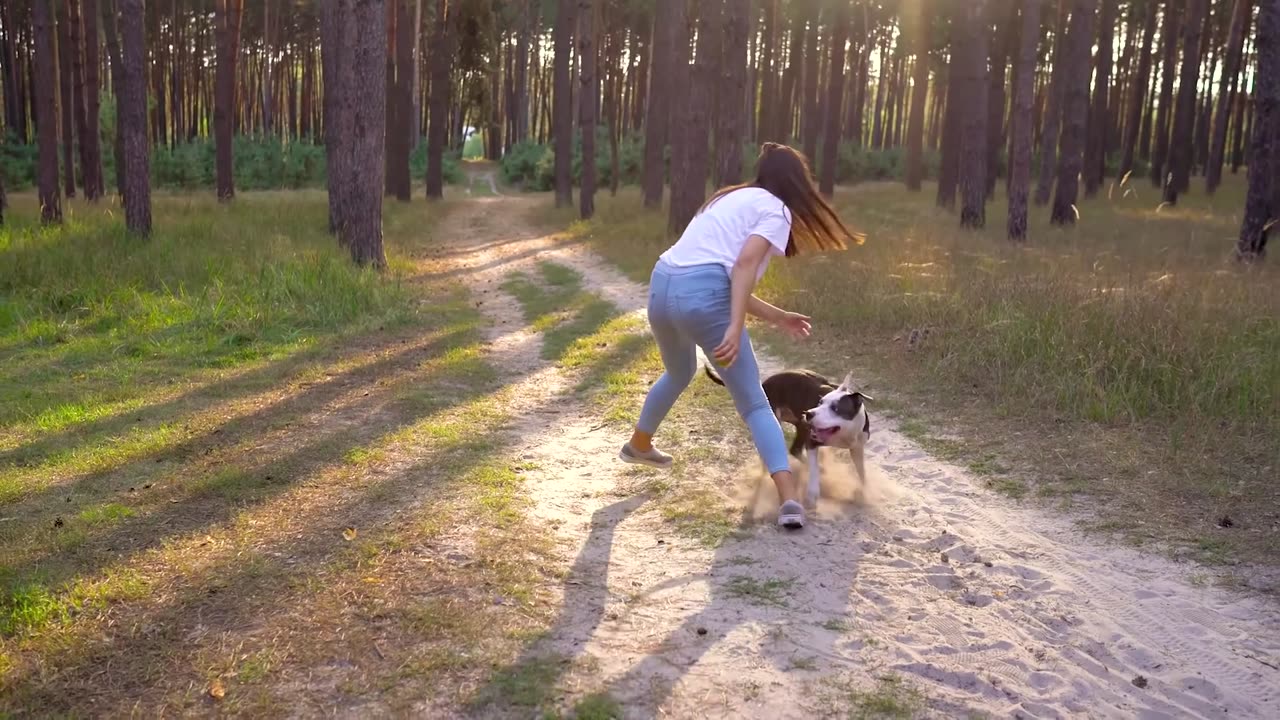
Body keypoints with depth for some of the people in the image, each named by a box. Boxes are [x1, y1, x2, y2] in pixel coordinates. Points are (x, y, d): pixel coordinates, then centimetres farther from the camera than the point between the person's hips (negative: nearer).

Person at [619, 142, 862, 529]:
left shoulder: (731, 199, 28)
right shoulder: (776, 209, 5)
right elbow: (745, 264, -13)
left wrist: (777, 316, 31)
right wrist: (736, 328, -21)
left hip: (662, 286, 8)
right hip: (702, 295, -7)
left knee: (679, 373, 36)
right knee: (754, 403, 2)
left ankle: (638, 445, 54)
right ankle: (789, 498, -8)